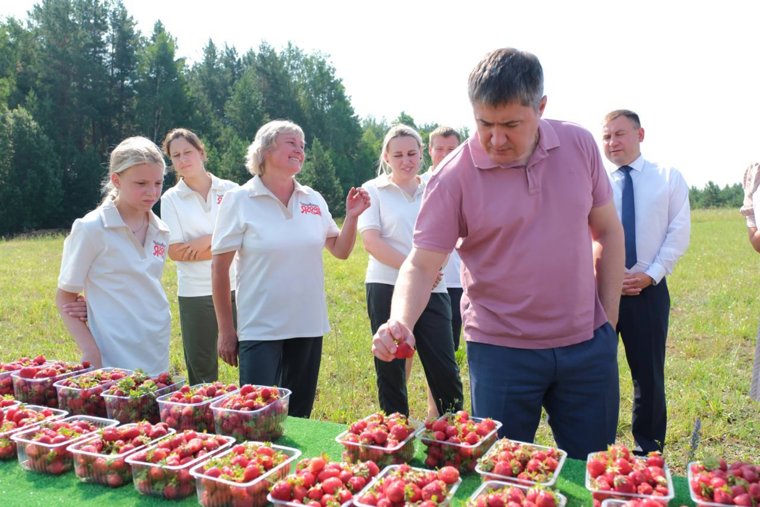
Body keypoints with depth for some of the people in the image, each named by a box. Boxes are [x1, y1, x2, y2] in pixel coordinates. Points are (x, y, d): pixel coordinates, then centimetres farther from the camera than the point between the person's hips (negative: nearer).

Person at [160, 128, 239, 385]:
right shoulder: (171, 199, 1)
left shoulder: (231, 190, 3)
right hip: (195, 294, 0)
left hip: (236, 287, 1)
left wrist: (209, 240, -13)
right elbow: (176, 252, -7)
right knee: (201, 369, 10)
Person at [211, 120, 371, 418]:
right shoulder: (239, 200, -7)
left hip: (309, 327, 4)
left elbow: (340, 251, 11)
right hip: (260, 330, -4)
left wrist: (352, 216, -7)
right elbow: (219, 268, -6)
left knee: (299, 416, 16)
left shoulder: (313, 200, 5)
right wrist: (226, 330, -5)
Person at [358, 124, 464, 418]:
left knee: (445, 370, 2)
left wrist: (427, 282, -10)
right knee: (391, 371, 6)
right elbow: (371, 241, -8)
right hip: (387, 288, -2)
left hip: (432, 291, 2)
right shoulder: (373, 190, 3)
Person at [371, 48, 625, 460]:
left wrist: (610, 318, 5)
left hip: (588, 345, 3)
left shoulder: (579, 145, -2)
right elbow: (422, 263, -14)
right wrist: (400, 322, -32)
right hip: (501, 352, -3)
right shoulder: (454, 176, -13)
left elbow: (607, 231, 6)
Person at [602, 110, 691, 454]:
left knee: (649, 371, 8)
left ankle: (648, 447, 25)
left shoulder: (669, 179, 4)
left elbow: (678, 234, -1)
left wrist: (651, 274, -11)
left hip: (649, 289, 0)